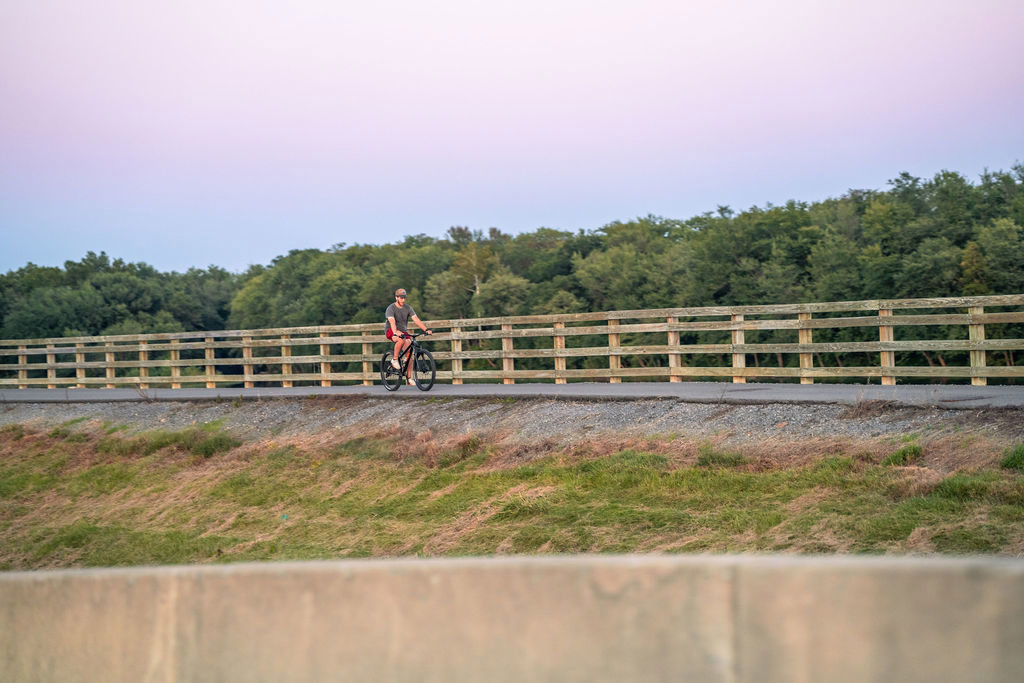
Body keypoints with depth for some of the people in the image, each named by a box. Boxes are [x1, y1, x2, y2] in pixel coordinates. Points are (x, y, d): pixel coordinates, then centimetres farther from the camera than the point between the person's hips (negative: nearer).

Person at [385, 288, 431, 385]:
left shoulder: (408, 308, -2)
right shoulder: (391, 309, -15)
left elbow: (416, 319, -11)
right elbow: (392, 322, -31)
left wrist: (426, 329, -26)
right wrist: (396, 332, -51)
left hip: (403, 332, 5)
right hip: (391, 332, -5)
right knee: (401, 339, -38)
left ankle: (409, 378, -2)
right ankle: (394, 359, -19)